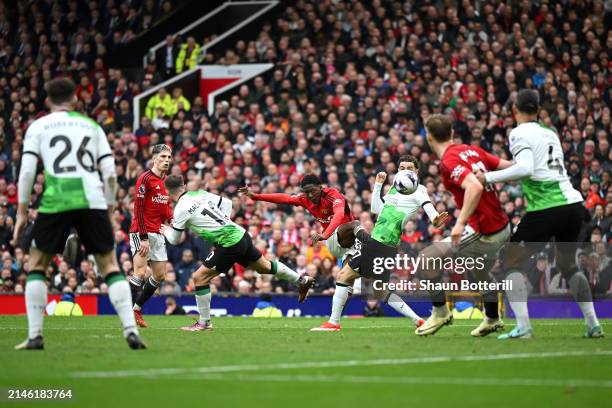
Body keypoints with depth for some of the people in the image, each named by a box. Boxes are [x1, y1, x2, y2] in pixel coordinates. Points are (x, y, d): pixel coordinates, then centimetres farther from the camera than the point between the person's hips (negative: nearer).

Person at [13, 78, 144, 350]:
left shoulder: (38, 126, 12)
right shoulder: (91, 126, 18)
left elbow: (27, 171, 3)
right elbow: (110, 173, 10)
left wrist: (21, 213, 7)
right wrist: (109, 209, 19)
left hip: (56, 200, -1)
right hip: (92, 200, 2)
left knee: (37, 265, 13)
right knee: (110, 266, 9)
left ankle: (35, 336, 5)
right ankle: (131, 330, -4)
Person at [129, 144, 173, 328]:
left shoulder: (165, 182, 13)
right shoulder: (145, 178, -11)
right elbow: (138, 209, -16)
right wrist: (144, 238, -21)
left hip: (157, 233, 8)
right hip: (142, 232, -8)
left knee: (160, 275, 9)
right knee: (140, 273, -16)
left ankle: (137, 308, 19)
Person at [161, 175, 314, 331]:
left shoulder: (180, 210, -12)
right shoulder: (199, 194, 8)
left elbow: (174, 240, 0)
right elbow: (226, 202, 17)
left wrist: (166, 230, 21)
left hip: (229, 245, -8)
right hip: (241, 235, 8)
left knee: (199, 277, -1)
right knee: (264, 266, 28)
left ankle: (204, 323, 4)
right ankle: (302, 281, 44)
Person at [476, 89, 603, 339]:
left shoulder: (519, 133, -3)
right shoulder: (550, 132, 19)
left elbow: (526, 169, -18)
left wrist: (489, 177, -12)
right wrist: (508, 179, 23)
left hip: (546, 209, -7)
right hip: (573, 203, 7)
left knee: (510, 262, 6)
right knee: (568, 266, 25)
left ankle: (522, 327, -7)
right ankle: (593, 325, 19)